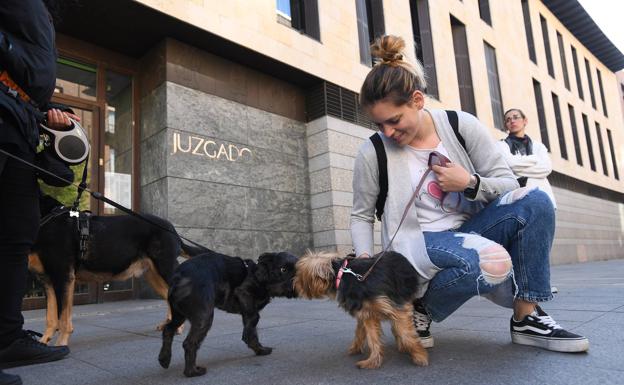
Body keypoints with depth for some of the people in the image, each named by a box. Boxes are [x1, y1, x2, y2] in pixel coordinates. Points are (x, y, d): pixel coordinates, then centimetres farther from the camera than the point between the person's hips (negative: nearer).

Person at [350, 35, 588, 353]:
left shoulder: (462, 126, -5)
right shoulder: (372, 153, -10)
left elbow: (508, 183, 0)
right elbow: (361, 216, 2)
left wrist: (470, 183, -19)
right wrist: (365, 259, -14)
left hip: (468, 232, 4)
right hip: (418, 244, -4)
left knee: (534, 201, -23)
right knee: (493, 262, -34)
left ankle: (527, 319, -11)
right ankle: (422, 306, -5)